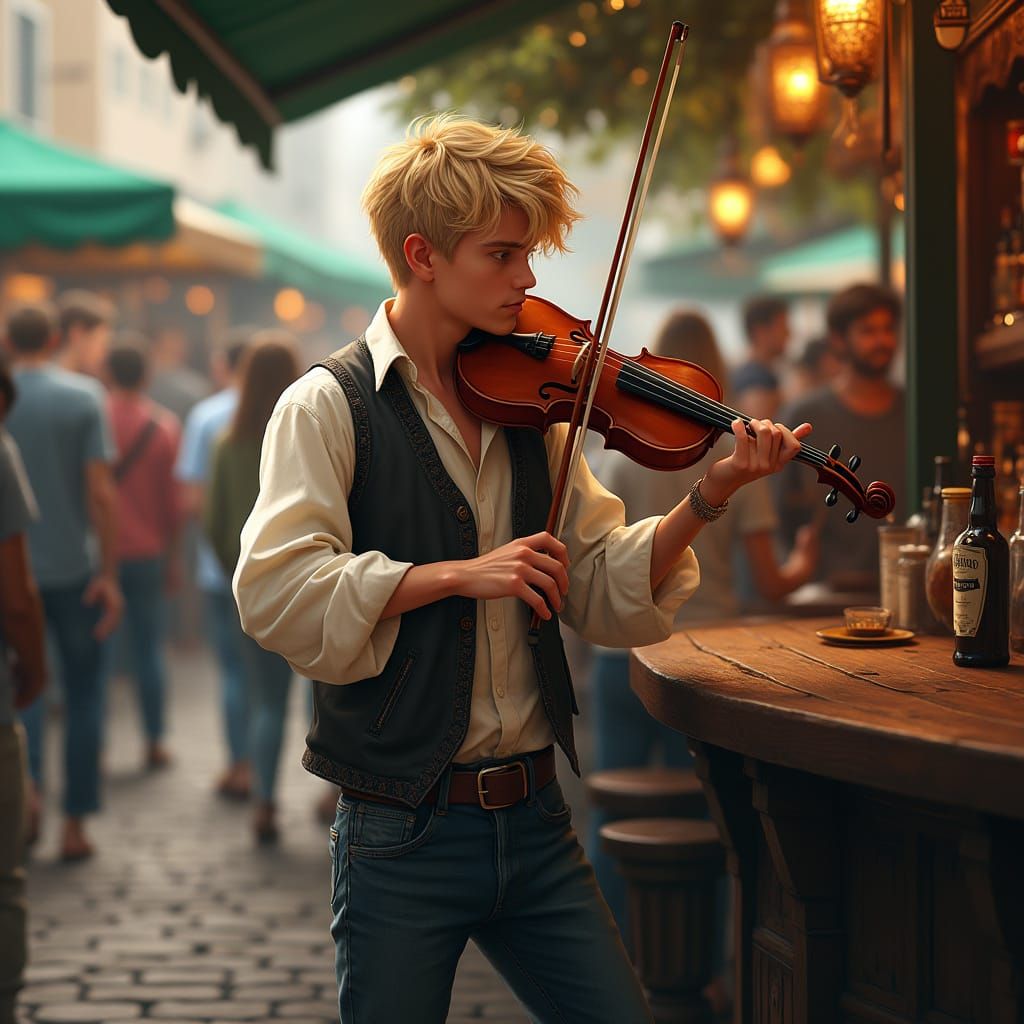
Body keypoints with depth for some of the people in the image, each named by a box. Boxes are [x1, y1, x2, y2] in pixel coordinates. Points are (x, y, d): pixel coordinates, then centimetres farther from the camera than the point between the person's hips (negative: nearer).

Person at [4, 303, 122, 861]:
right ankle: (74, 824, 11)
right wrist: (108, 574, -7)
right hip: (75, 568, -1)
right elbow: (101, 492, -11)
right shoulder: (83, 396, -6)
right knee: (83, 694, 9)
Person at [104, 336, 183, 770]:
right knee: (149, 648, 8)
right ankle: (155, 742, 10)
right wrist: (172, 555, 12)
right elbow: (173, 499, 1)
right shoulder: (164, 425, -2)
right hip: (147, 552, 1)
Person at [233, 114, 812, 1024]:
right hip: (403, 836, -5)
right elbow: (274, 595, -20)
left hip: (534, 817, 5)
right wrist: (460, 575, -23)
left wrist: (707, 499, -8)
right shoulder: (331, 406, -8)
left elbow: (605, 596, 5)